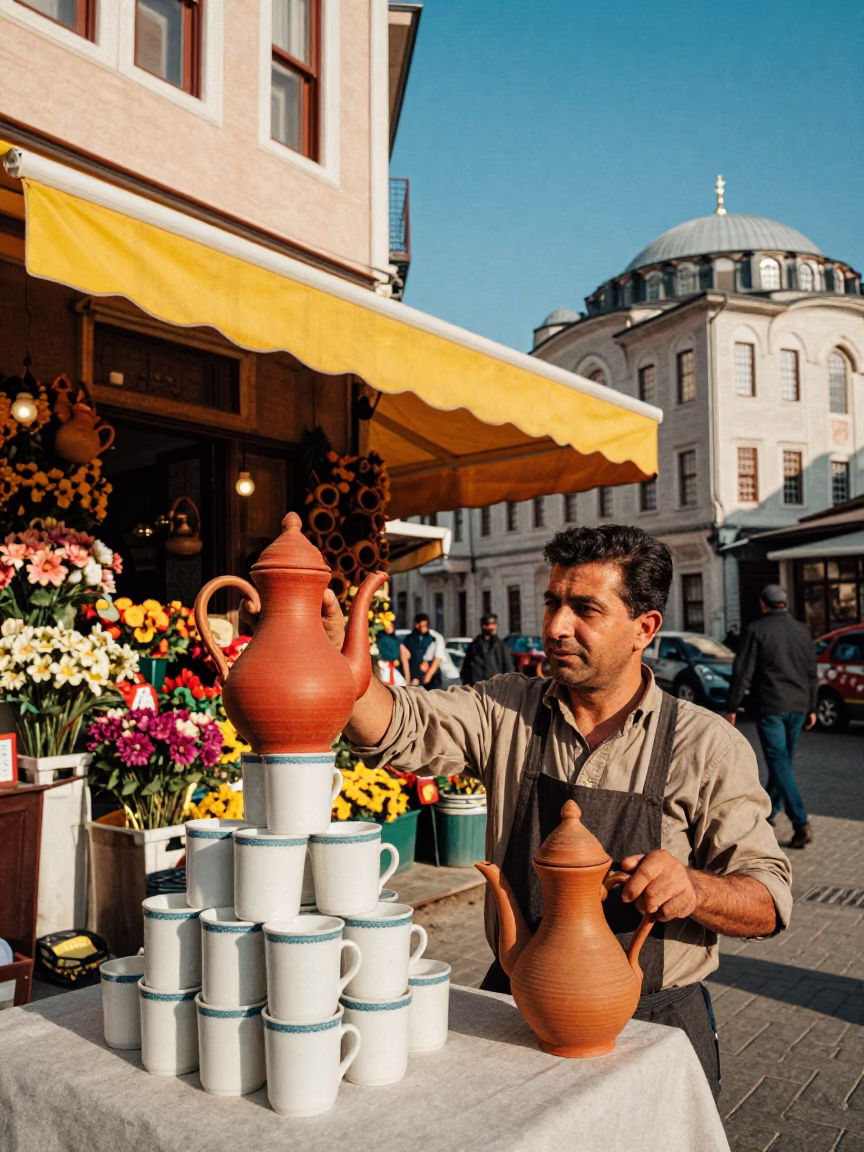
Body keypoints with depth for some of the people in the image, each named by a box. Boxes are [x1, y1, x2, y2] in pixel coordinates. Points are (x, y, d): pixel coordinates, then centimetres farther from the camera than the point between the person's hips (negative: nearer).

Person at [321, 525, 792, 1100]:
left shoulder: (709, 745, -7)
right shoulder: (507, 711, -1)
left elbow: (768, 901, -7)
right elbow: (396, 728, -14)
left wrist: (692, 888, -28)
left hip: (652, 1025, -1)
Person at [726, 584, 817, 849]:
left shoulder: (756, 630, -9)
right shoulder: (802, 631, 8)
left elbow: (742, 672, -11)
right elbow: (812, 673, 13)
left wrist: (732, 708, -5)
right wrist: (811, 708, 20)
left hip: (770, 707, -6)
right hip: (798, 706, 6)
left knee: (780, 764, -5)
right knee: (783, 761, 18)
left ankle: (801, 824, -13)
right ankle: (768, 812, 31)